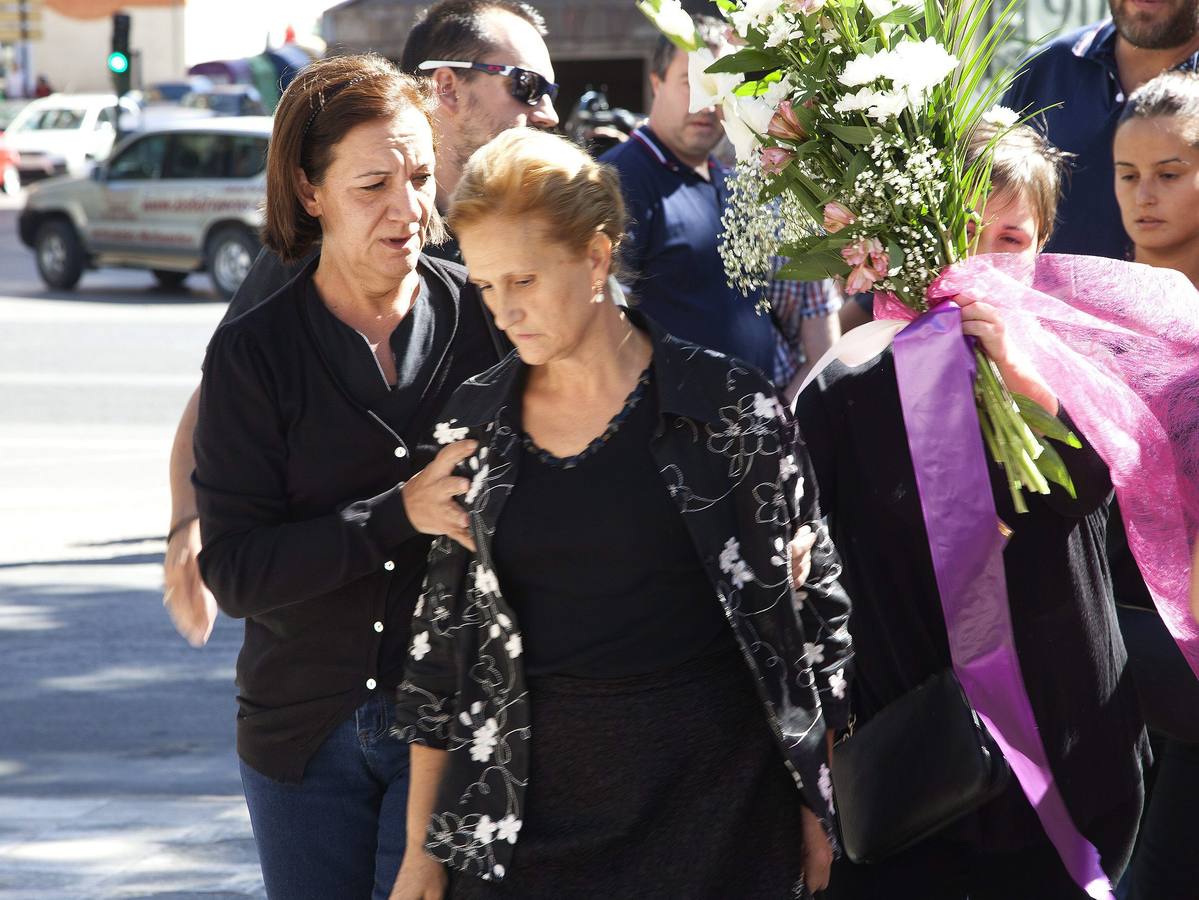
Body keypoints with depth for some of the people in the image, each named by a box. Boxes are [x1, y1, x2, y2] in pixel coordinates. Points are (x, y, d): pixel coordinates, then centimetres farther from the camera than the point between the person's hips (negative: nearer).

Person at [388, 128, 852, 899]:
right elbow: (442, 634, 9)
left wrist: (818, 809, 0)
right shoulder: (475, 424, 5)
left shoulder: (734, 413, -5)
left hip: (713, 813, -3)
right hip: (524, 821, 3)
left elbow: (817, 607, 1)